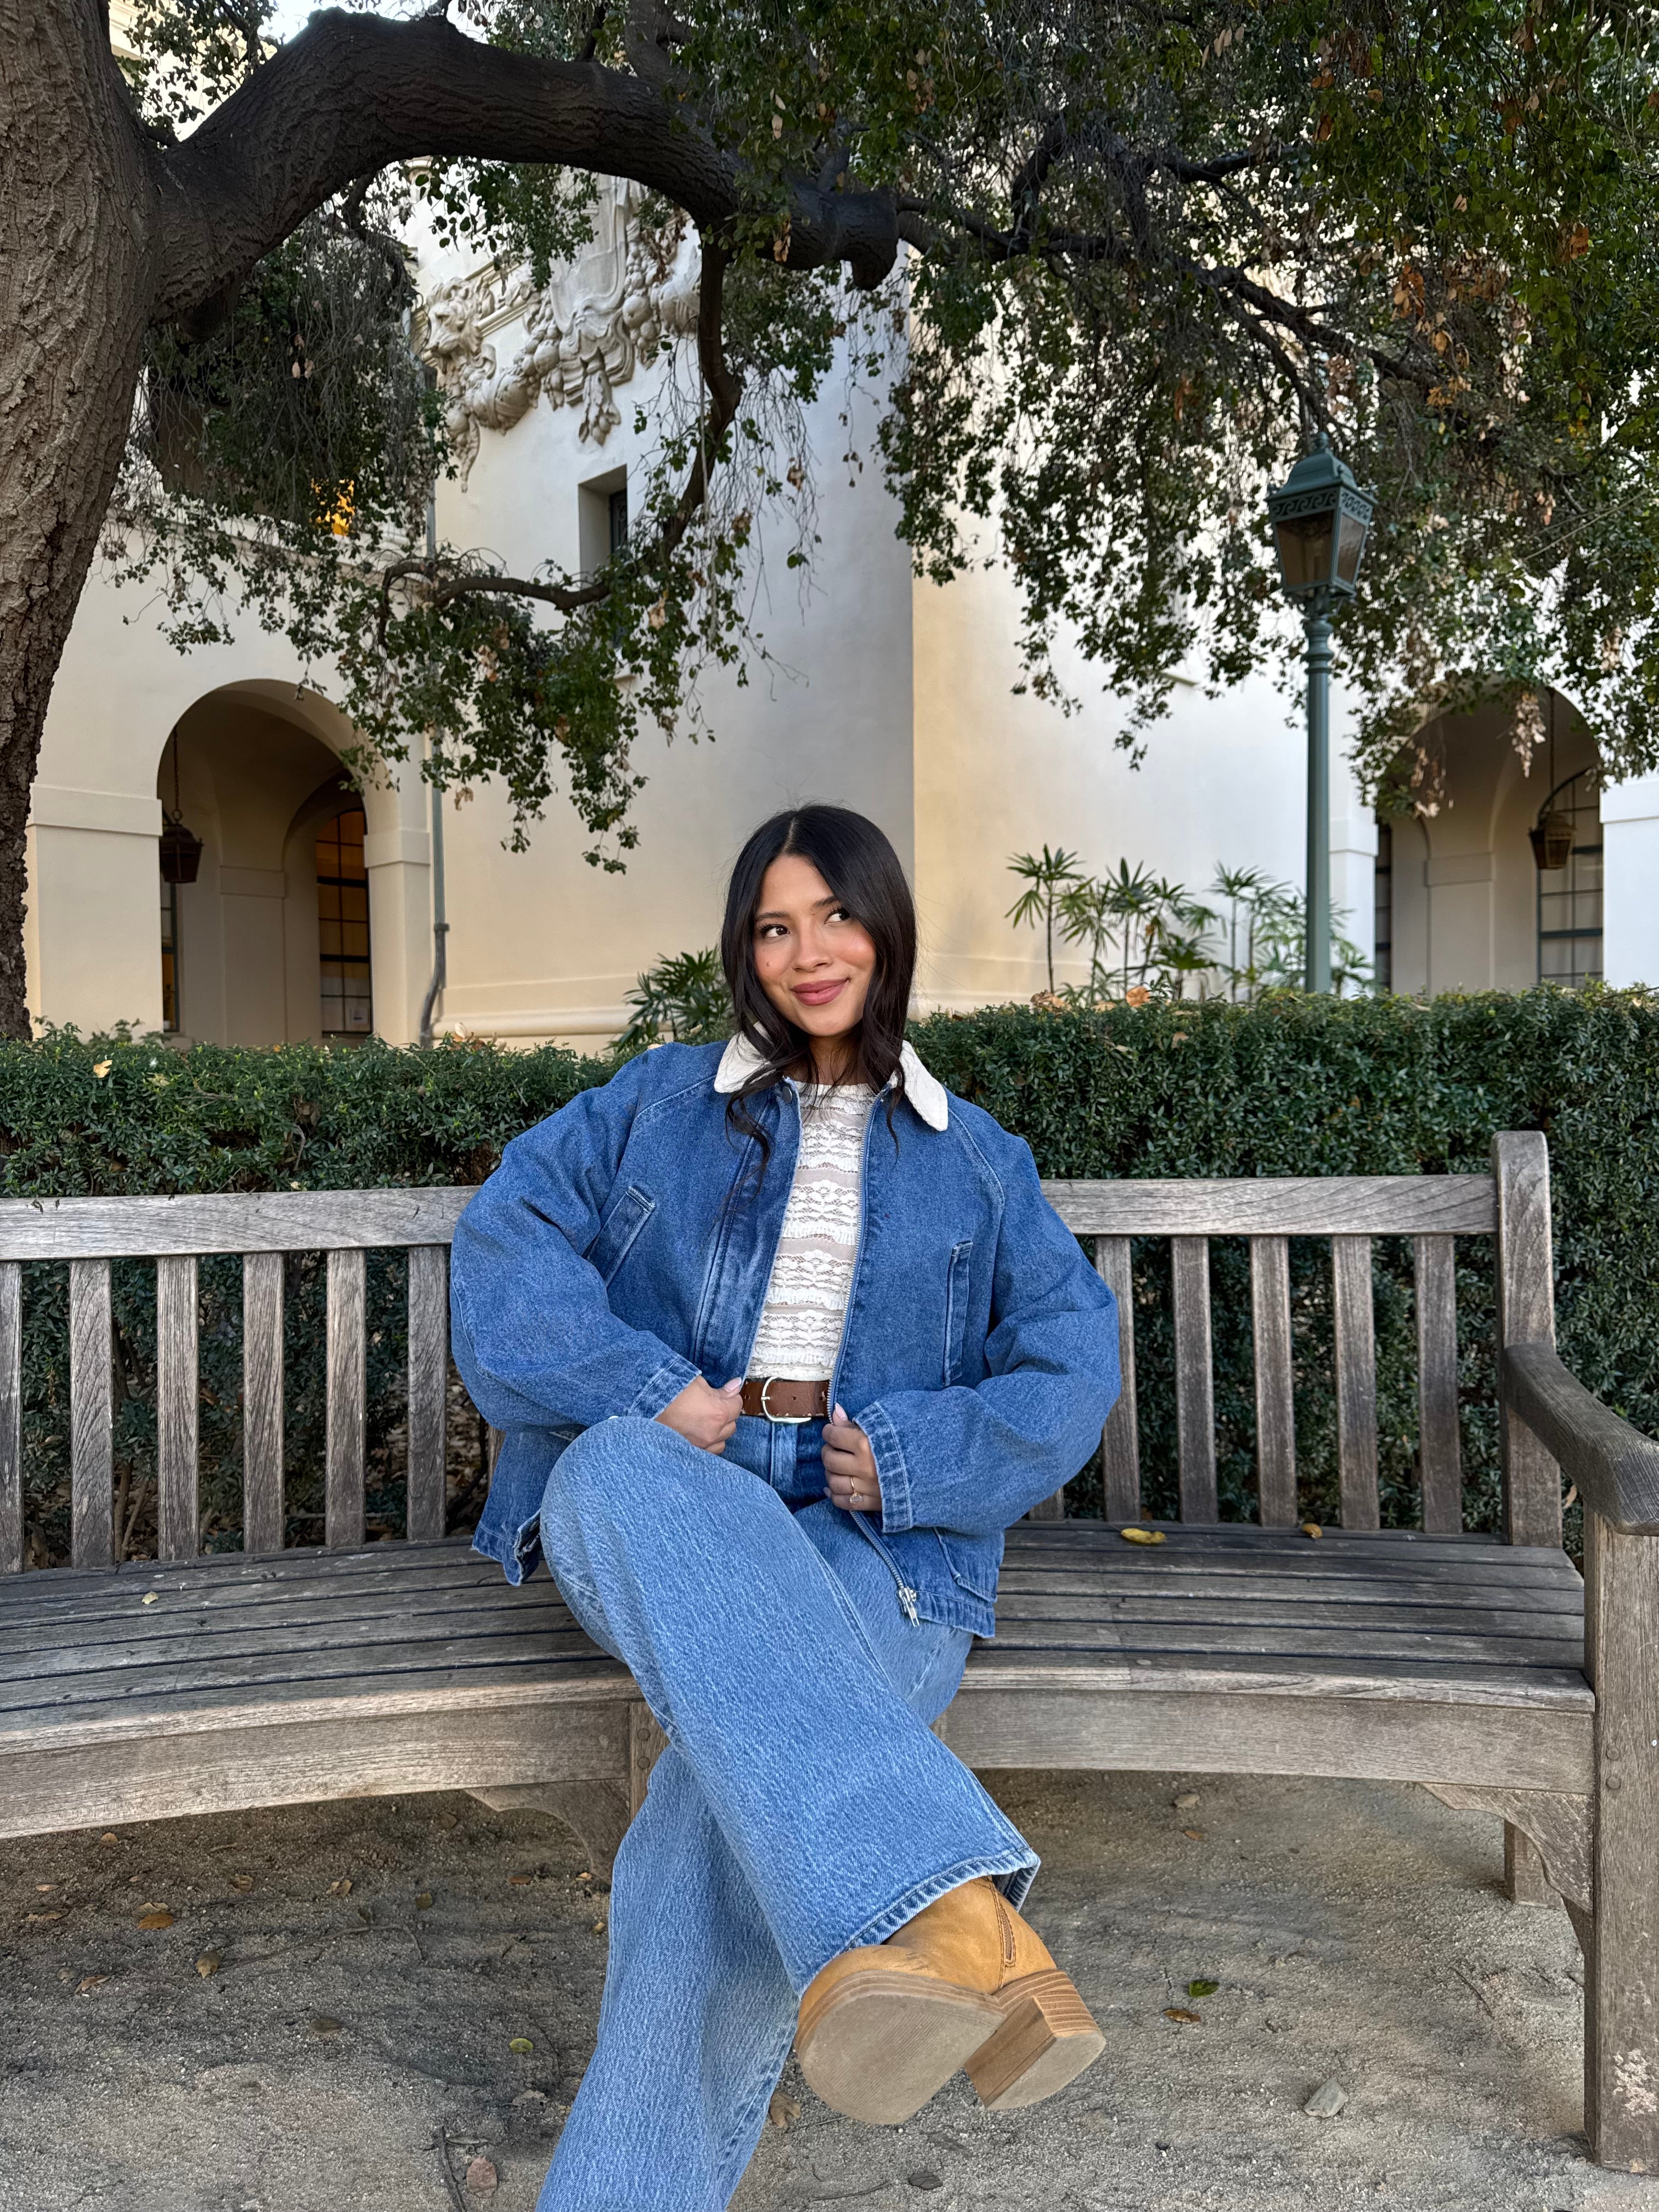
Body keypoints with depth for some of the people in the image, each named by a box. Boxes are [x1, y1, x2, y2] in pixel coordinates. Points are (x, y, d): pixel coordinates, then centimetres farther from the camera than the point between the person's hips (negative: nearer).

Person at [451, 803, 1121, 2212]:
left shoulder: (975, 1161, 20)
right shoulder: (659, 1106, 19)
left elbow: (1075, 1356, 12)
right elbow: (508, 1240, 6)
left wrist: (912, 1458, -6)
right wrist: (647, 1389, -10)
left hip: (872, 1536, 1)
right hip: (650, 1486, 0)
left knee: (732, 1813, -34)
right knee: (632, 1476, -41)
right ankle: (956, 1915, -56)